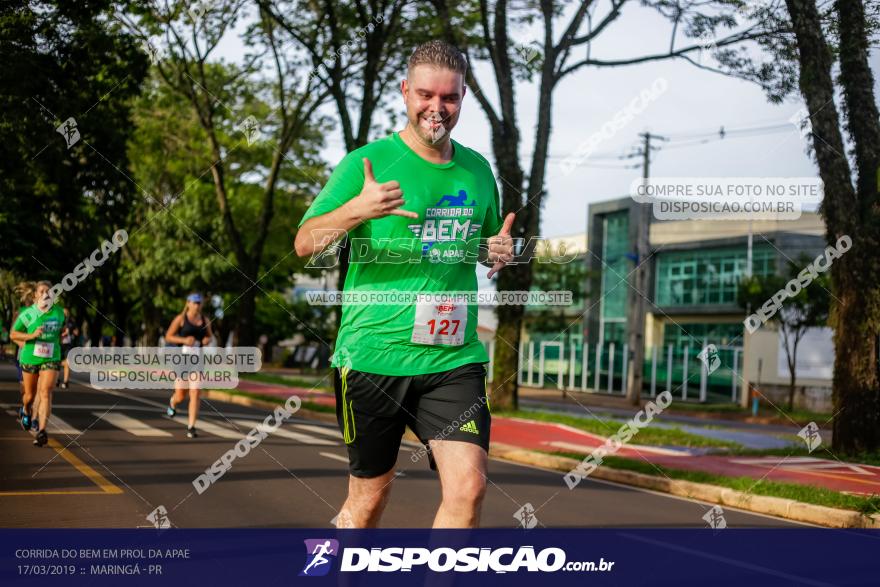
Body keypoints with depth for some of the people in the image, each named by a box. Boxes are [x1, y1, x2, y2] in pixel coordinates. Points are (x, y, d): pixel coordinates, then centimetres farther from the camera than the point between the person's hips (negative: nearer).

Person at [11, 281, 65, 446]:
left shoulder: (59, 312, 0)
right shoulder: (28, 314, -9)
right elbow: (14, 334, -5)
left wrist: (58, 340, 6)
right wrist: (32, 336, -20)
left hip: (51, 359, 0)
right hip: (30, 358, 0)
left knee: (46, 393, -16)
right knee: (30, 394, 14)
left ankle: (41, 431, -20)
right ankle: (25, 411, 50)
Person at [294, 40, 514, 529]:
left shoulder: (477, 170, 10)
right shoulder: (367, 162, -3)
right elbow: (304, 244, -7)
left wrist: (498, 251, 2)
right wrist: (357, 209, -26)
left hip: (454, 358, 3)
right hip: (373, 355, -3)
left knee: (468, 487, -12)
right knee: (369, 496, 9)